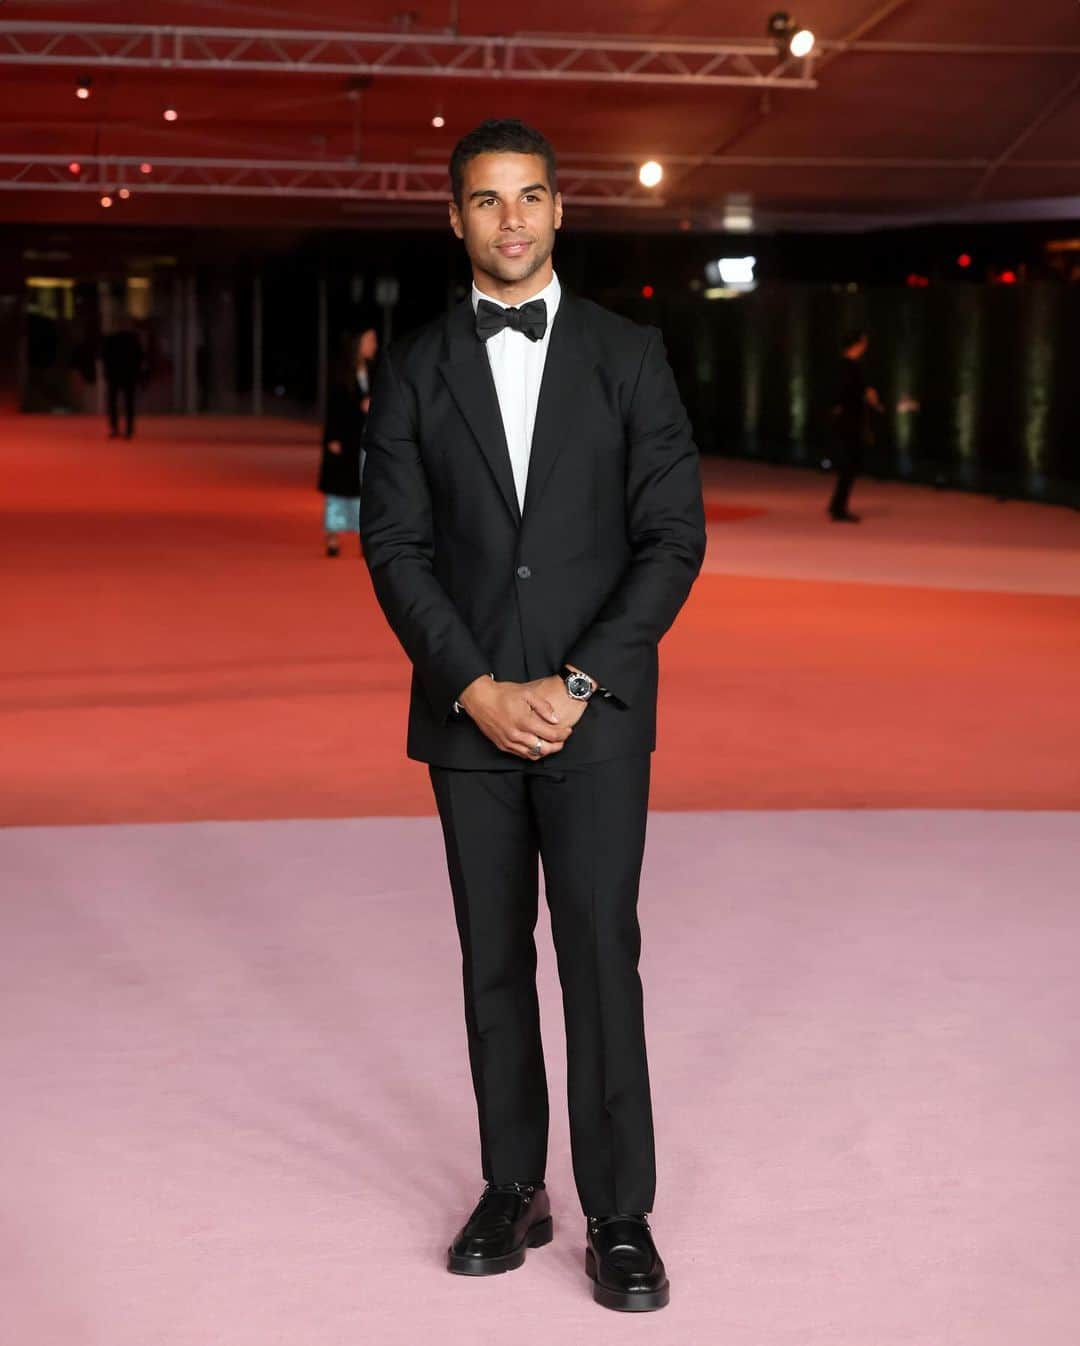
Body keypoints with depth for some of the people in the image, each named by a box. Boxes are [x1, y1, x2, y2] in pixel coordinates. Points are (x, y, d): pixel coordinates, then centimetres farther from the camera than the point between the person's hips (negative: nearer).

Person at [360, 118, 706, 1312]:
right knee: (494, 959, 8)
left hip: (594, 711, -2)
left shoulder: (629, 356, 1)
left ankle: (619, 1218, 4)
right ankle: (514, 1190, 20)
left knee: (600, 954, -5)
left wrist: (577, 685, -12)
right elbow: (394, 548, -1)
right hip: (468, 712, 2)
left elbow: (674, 536, -3)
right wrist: (478, 690, -12)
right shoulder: (413, 371, 4)